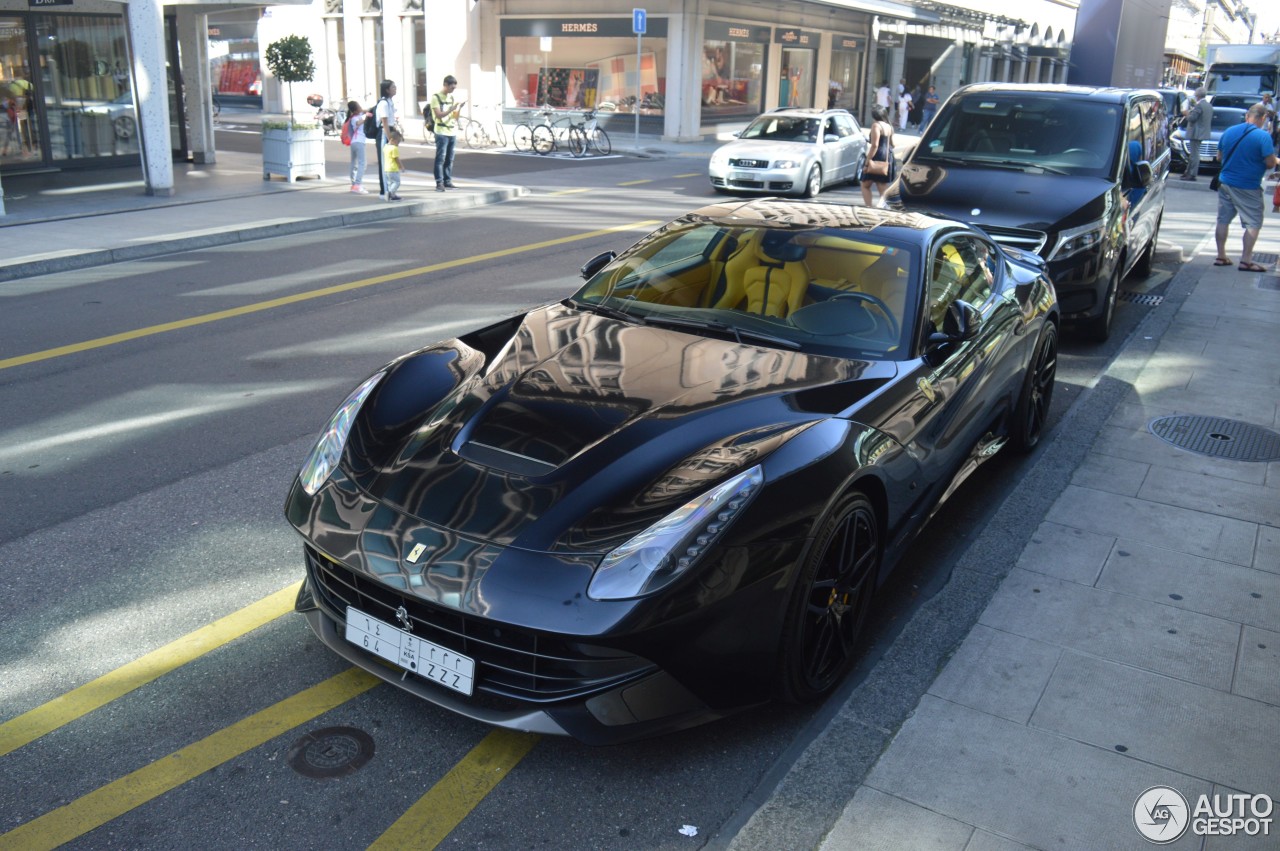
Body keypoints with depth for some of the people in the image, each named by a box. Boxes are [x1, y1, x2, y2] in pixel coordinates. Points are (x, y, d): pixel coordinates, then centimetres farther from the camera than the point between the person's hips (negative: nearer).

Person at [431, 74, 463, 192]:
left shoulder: (452, 97, 14)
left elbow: (455, 116, 15)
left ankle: (448, 181, 13)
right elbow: (439, 115, -13)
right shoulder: (436, 97, -4)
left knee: (450, 159, 7)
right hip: (442, 133, -6)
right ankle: (439, 183, -8)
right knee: (440, 159, -7)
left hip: (453, 132, 6)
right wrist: (452, 108, -21)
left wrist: (459, 108, -4)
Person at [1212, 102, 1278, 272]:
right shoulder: (1263, 136, -15)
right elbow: (1270, 163, -16)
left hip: (1225, 182, 5)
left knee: (1223, 220, 13)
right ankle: (1246, 261, -1)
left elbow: (1220, 155, 15)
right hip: (1248, 188, -5)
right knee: (1253, 223, 3)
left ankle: (1221, 256, 18)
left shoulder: (1229, 132, 3)